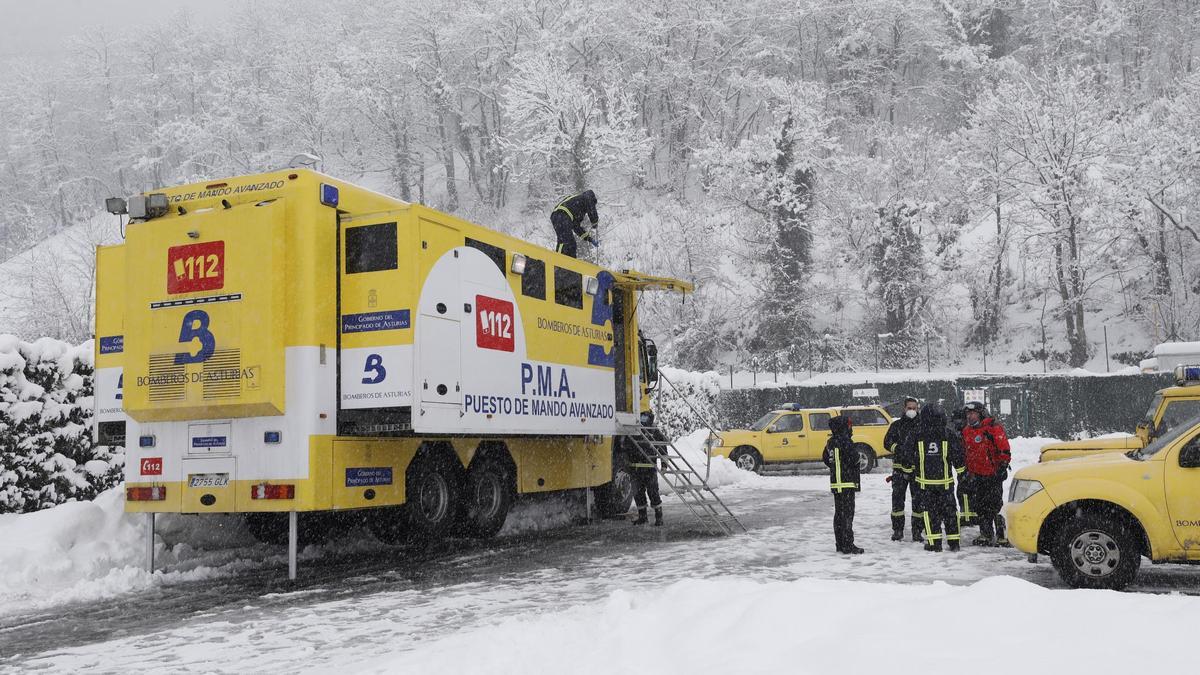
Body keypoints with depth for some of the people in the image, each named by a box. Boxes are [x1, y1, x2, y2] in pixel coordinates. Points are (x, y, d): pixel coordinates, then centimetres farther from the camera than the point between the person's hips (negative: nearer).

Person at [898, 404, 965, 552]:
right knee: (949, 510, 12)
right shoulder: (949, 434, -5)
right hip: (945, 480, 1)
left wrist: (912, 465, 16)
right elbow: (958, 456, -2)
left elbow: (905, 454, -2)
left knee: (928, 511, 6)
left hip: (924, 480, -1)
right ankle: (954, 541, 15)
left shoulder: (915, 434, -7)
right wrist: (961, 472, 13)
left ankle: (934, 543, 2)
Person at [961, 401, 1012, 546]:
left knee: (994, 506, -8)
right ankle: (986, 534, 20)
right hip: (977, 475, 7)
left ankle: (1002, 535, -2)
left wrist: (1002, 468, -15)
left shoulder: (993, 428, -10)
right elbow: (966, 453, 22)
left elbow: (1005, 451, -11)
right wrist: (969, 472, 21)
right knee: (979, 506, 10)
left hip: (993, 474, -7)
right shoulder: (966, 431, 12)